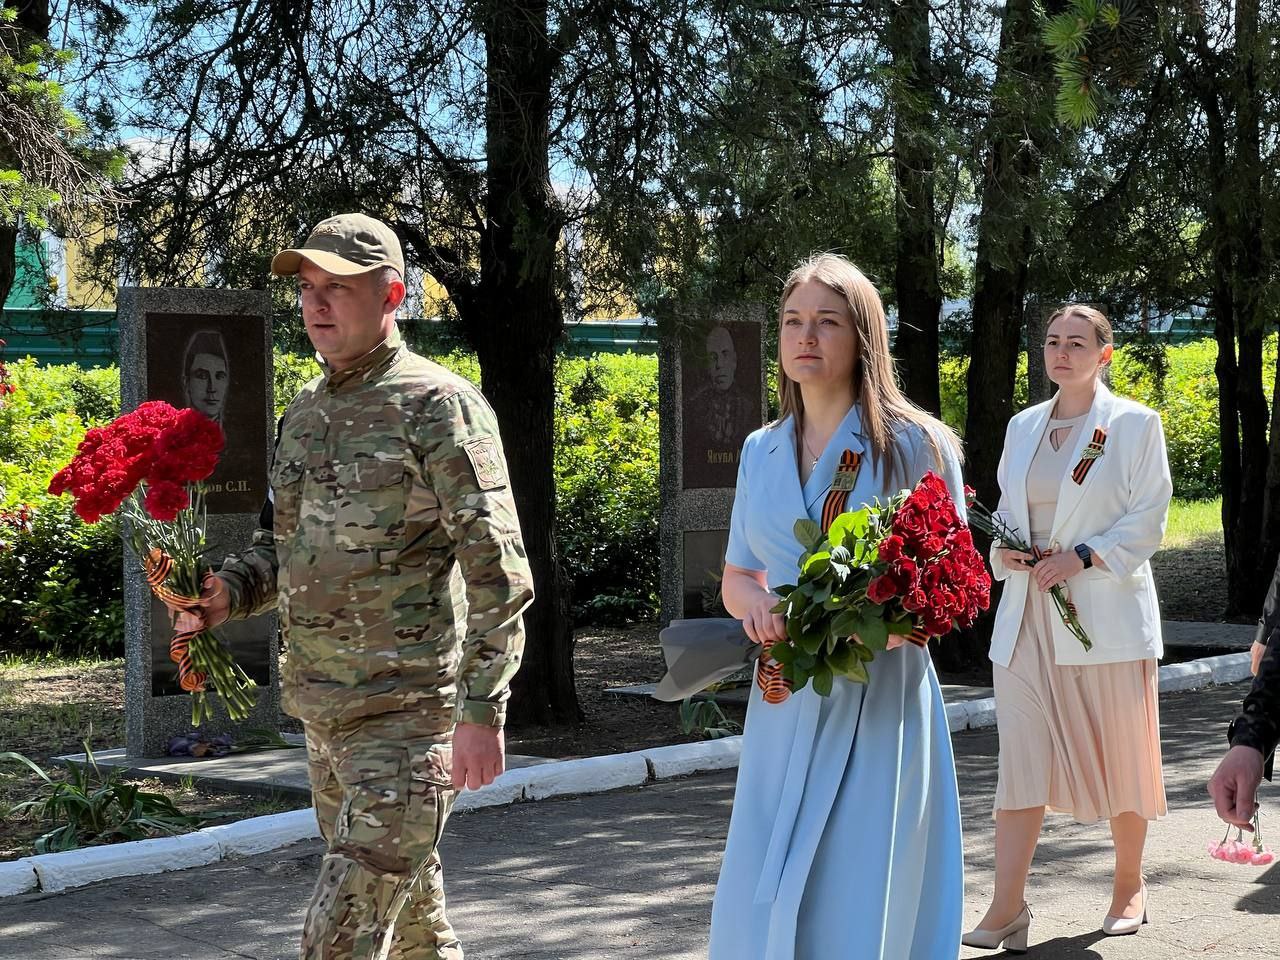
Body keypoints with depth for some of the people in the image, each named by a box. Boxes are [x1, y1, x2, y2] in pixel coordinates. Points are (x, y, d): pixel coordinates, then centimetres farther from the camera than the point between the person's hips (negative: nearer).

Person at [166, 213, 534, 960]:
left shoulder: (437, 406, -10)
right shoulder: (306, 411, 13)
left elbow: (496, 569, -14)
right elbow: (286, 537, 23)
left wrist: (484, 711, -20)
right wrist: (230, 592, 1)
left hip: (411, 711, -8)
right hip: (324, 710, 8)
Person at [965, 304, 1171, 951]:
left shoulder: (1134, 424, -1)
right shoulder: (1022, 426, 13)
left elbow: (1148, 520, -6)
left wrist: (1083, 556, -18)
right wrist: (1004, 549, -2)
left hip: (1107, 613, -3)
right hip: (1027, 616, 4)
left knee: (1121, 757, 6)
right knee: (1020, 760, -4)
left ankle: (1129, 885, 25)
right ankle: (1007, 908, -8)